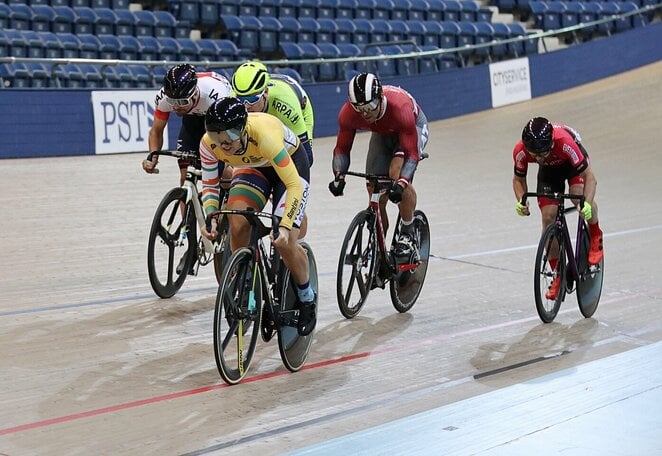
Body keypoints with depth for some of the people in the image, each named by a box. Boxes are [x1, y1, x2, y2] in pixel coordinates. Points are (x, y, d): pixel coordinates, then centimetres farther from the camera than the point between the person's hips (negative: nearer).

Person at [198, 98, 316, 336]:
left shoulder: (264, 135, -42)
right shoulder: (209, 143, -28)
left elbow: (294, 184, -39)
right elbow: (209, 186, -12)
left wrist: (285, 226, -48)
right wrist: (210, 217, -30)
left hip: (290, 162, -4)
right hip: (252, 167, 4)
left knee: (285, 242, -17)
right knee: (237, 225, -21)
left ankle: (307, 299, 10)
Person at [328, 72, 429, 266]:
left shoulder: (400, 108, -42)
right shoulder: (348, 113, -31)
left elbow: (411, 154, -40)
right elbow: (342, 148, -20)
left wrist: (401, 183, -55)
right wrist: (339, 175, -40)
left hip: (413, 128, -4)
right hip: (382, 134, 4)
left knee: (397, 173, -32)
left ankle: (408, 234, -14)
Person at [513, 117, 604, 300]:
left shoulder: (565, 143, -43)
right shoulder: (520, 152, -34)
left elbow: (589, 177, -35)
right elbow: (518, 179, -12)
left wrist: (587, 204, -51)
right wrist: (521, 201, -32)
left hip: (573, 162, -3)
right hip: (549, 170, 3)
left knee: (579, 197, -33)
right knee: (548, 217, -11)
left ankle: (596, 237, -2)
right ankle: (558, 274, 3)